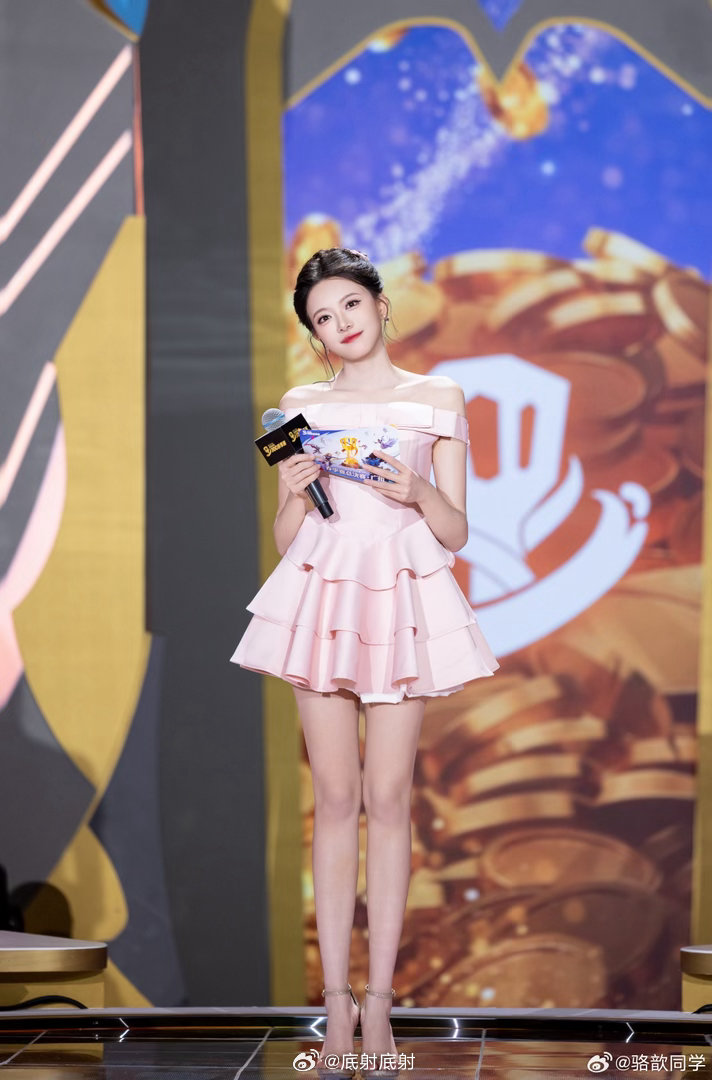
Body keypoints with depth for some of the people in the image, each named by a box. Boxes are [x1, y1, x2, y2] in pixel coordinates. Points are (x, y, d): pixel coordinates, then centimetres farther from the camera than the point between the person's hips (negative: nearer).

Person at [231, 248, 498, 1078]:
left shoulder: (437, 398, 8)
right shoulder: (301, 406, 12)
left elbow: (456, 532, 6)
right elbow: (284, 542, 11)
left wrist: (419, 493, -14)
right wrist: (295, 494, -9)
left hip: (404, 599, -1)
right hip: (322, 595, 1)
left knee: (388, 798, -3)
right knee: (335, 798, 0)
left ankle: (378, 998, 1)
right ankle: (336, 1000, 2)